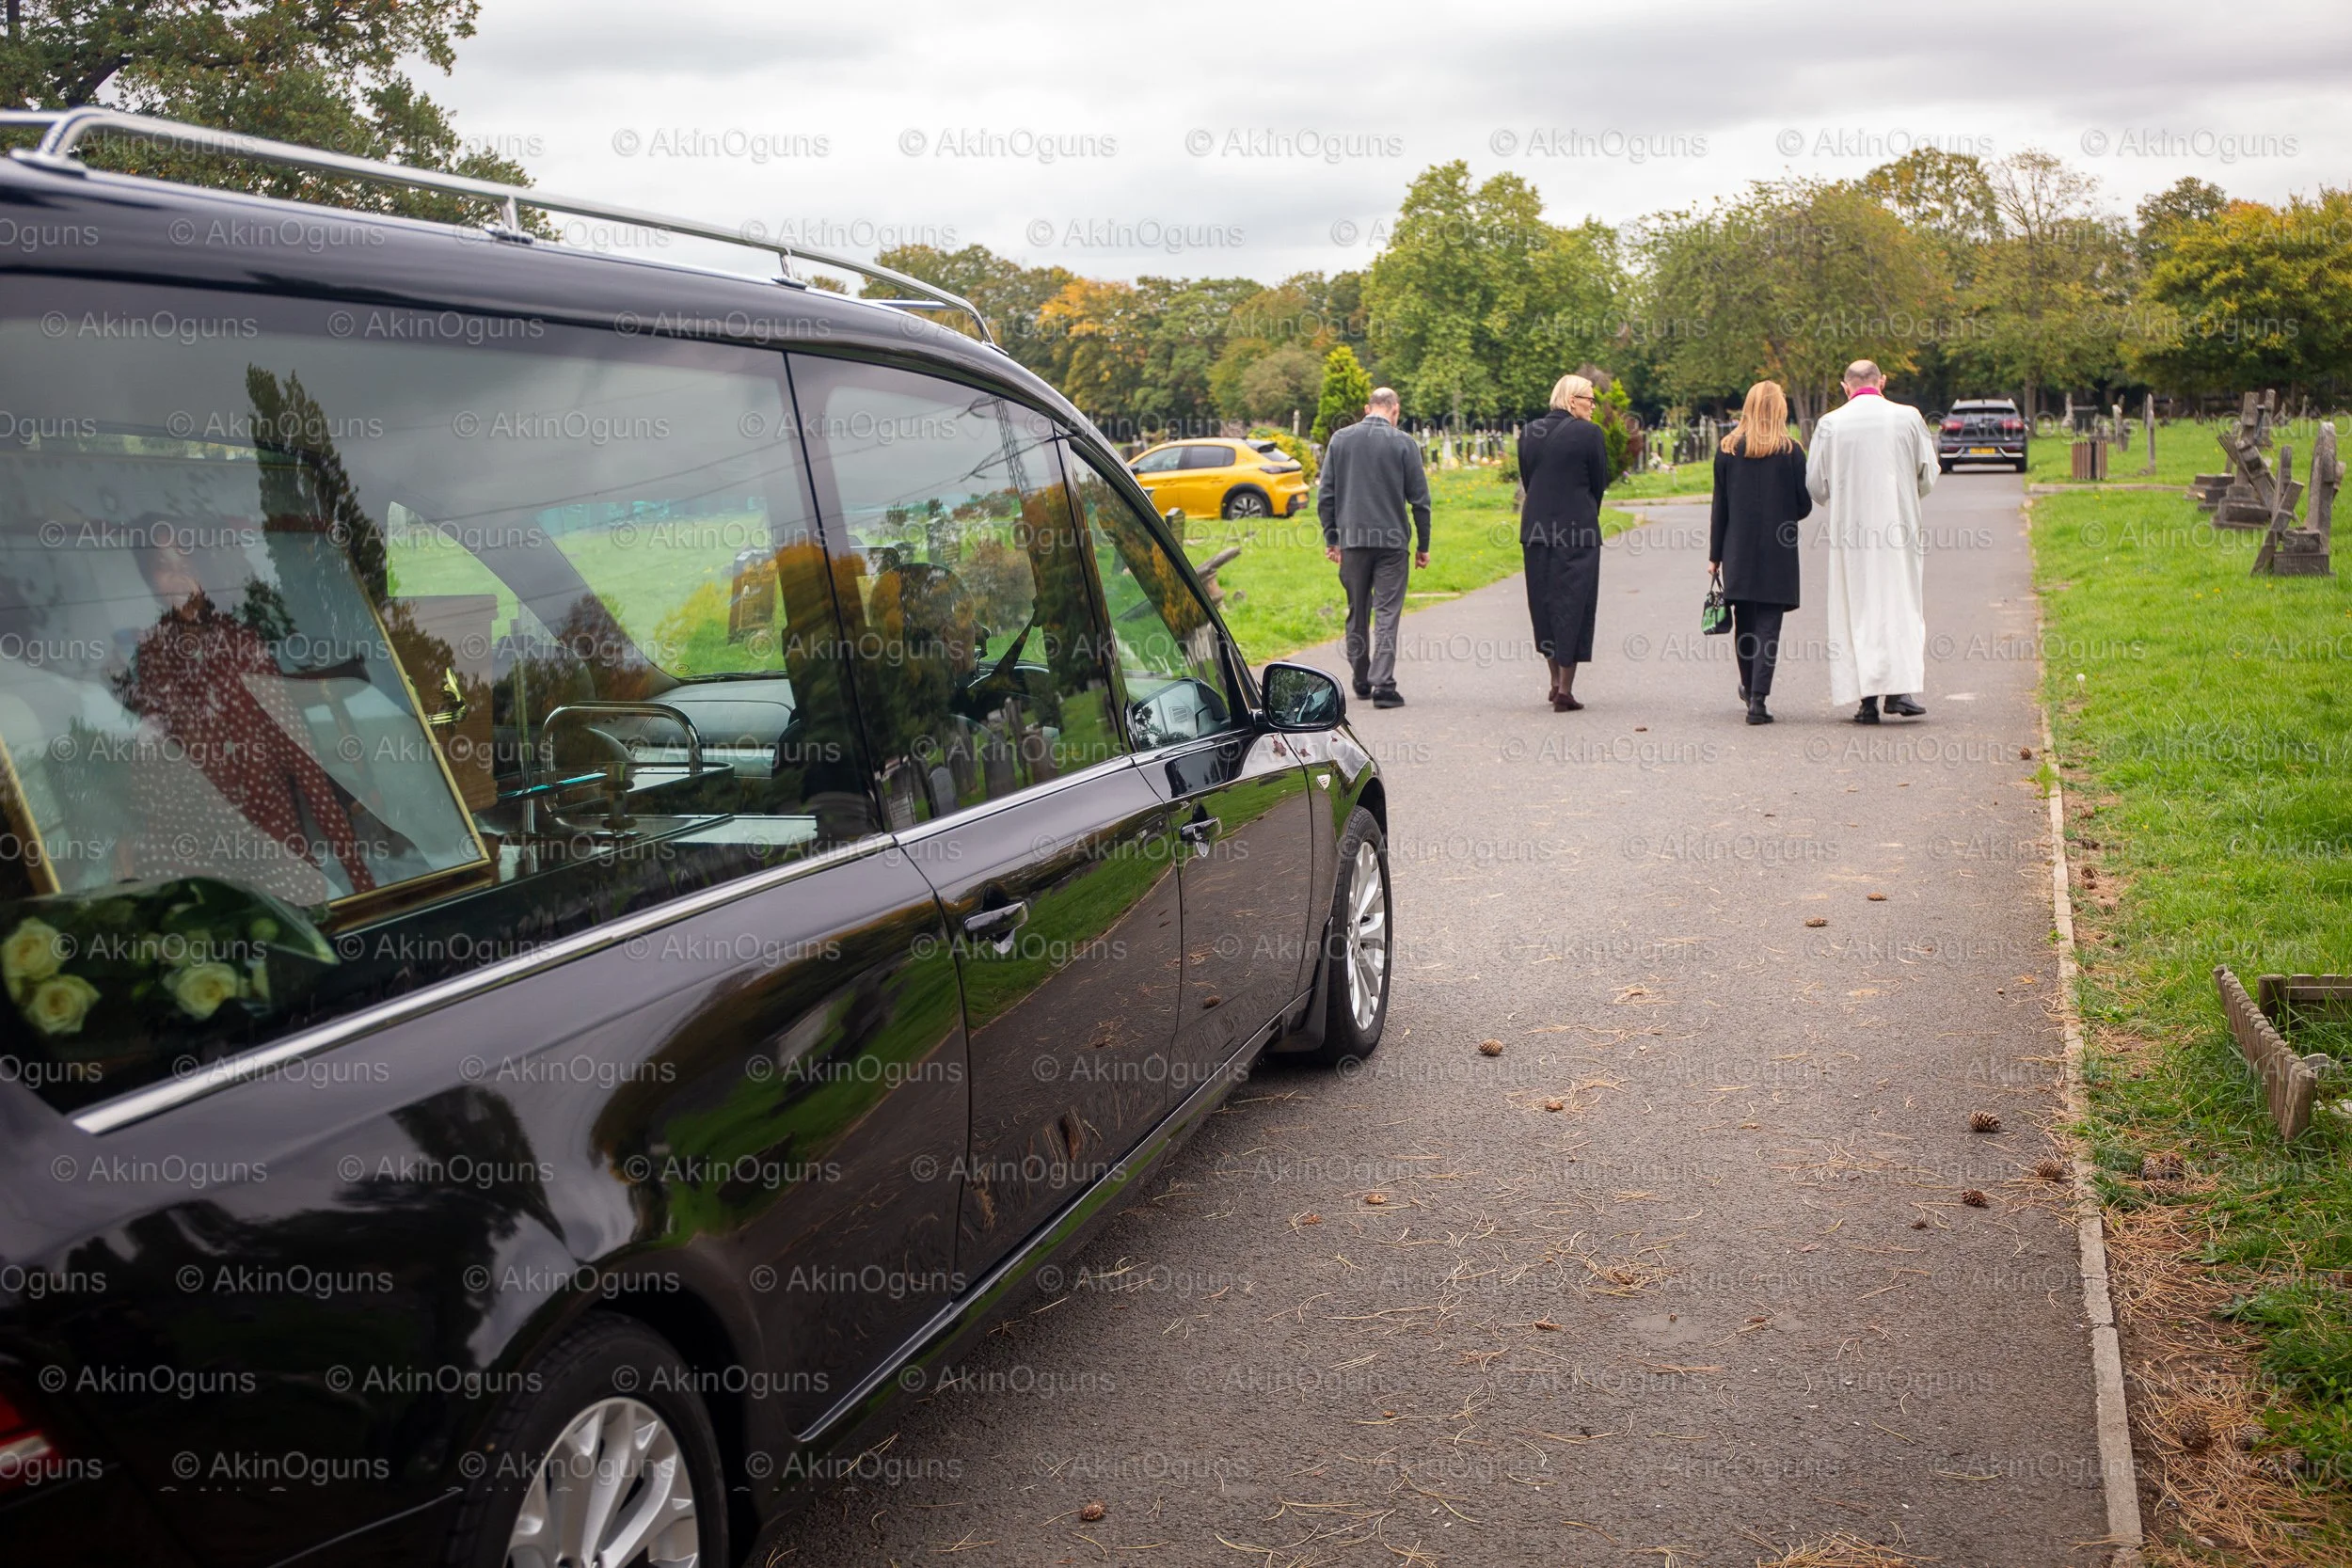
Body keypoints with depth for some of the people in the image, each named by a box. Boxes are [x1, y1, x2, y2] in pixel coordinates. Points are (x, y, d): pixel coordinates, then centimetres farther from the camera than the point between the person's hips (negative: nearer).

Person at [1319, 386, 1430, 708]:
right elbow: (1419, 499, -1)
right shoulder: (1404, 443, -3)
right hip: (1392, 540, -3)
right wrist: (1423, 545, 7)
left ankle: (1361, 682, 22)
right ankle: (1382, 685, -9)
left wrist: (1330, 538, 11)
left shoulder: (1340, 439, 4)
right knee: (1387, 615, -2)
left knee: (1357, 614, 13)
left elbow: (1325, 494, 5)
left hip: (1352, 538, 3)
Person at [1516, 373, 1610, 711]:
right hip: (1578, 530, -5)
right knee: (1572, 605, 1)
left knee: (1544, 602, 15)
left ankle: (1555, 680, 24)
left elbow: (1526, 479, 10)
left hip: (1535, 530, 5)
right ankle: (1565, 690, 0)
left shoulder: (1529, 432, 7)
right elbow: (1599, 483, -1)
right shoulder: (1588, 433, -8)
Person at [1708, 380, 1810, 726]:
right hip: (1778, 553, -2)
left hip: (1738, 551, 2)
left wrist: (1715, 554, 7)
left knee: (1744, 622, 16)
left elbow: (1719, 506, 2)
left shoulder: (1728, 450, 0)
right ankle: (1758, 699, -9)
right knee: (1768, 625, -2)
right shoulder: (1791, 451, -6)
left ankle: (1749, 688, 32)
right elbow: (1804, 505, -3)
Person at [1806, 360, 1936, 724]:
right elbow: (1928, 475, 6)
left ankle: (1868, 698, 2)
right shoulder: (1908, 417, 0)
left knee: (1857, 609, 4)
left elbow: (1815, 484, 2)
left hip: (1850, 530, 0)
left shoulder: (1830, 423, -3)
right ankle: (1900, 687, -5)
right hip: (1899, 527, 0)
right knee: (1903, 604, 8)